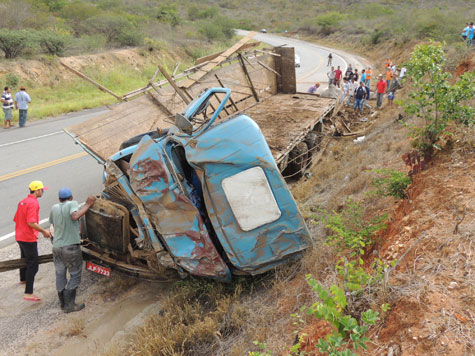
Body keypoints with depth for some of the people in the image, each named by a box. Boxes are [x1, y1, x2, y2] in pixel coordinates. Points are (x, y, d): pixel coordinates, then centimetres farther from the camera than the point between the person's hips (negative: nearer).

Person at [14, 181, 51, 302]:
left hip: (19, 236, 10)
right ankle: (28, 293, -12)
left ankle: (23, 279, 54)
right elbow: (31, 223, -27)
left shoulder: (22, 202, 11)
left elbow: (16, 219, 18)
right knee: (33, 265, -9)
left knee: (25, 258, 31)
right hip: (29, 238, -10)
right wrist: (44, 231, -18)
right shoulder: (33, 203, -19)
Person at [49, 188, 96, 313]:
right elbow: (75, 216, -26)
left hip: (57, 246, 5)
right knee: (75, 275, 5)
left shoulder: (54, 208, 6)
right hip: (71, 247, -5)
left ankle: (63, 303, 22)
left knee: (60, 275, 15)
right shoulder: (72, 204, -8)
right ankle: (69, 304, 1)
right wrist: (87, 205, -20)